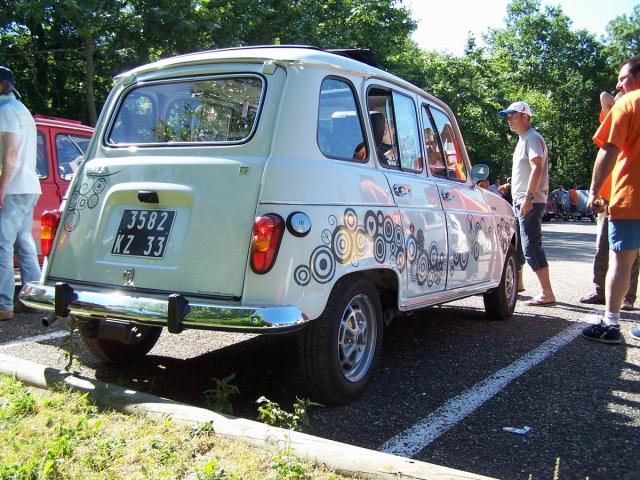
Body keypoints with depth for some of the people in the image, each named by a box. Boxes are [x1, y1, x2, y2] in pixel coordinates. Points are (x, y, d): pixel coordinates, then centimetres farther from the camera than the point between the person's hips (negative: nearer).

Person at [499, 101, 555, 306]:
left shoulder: (532, 138, -10)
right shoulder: (523, 140, 20)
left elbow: (537, 168, -22)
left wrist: (528, 197, -28)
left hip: (530, 203, -10)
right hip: (520, 202, 10)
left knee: (531, 247, -13)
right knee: (515, 244, 19)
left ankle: (547, 294, -13)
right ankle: (517, 283, 33)